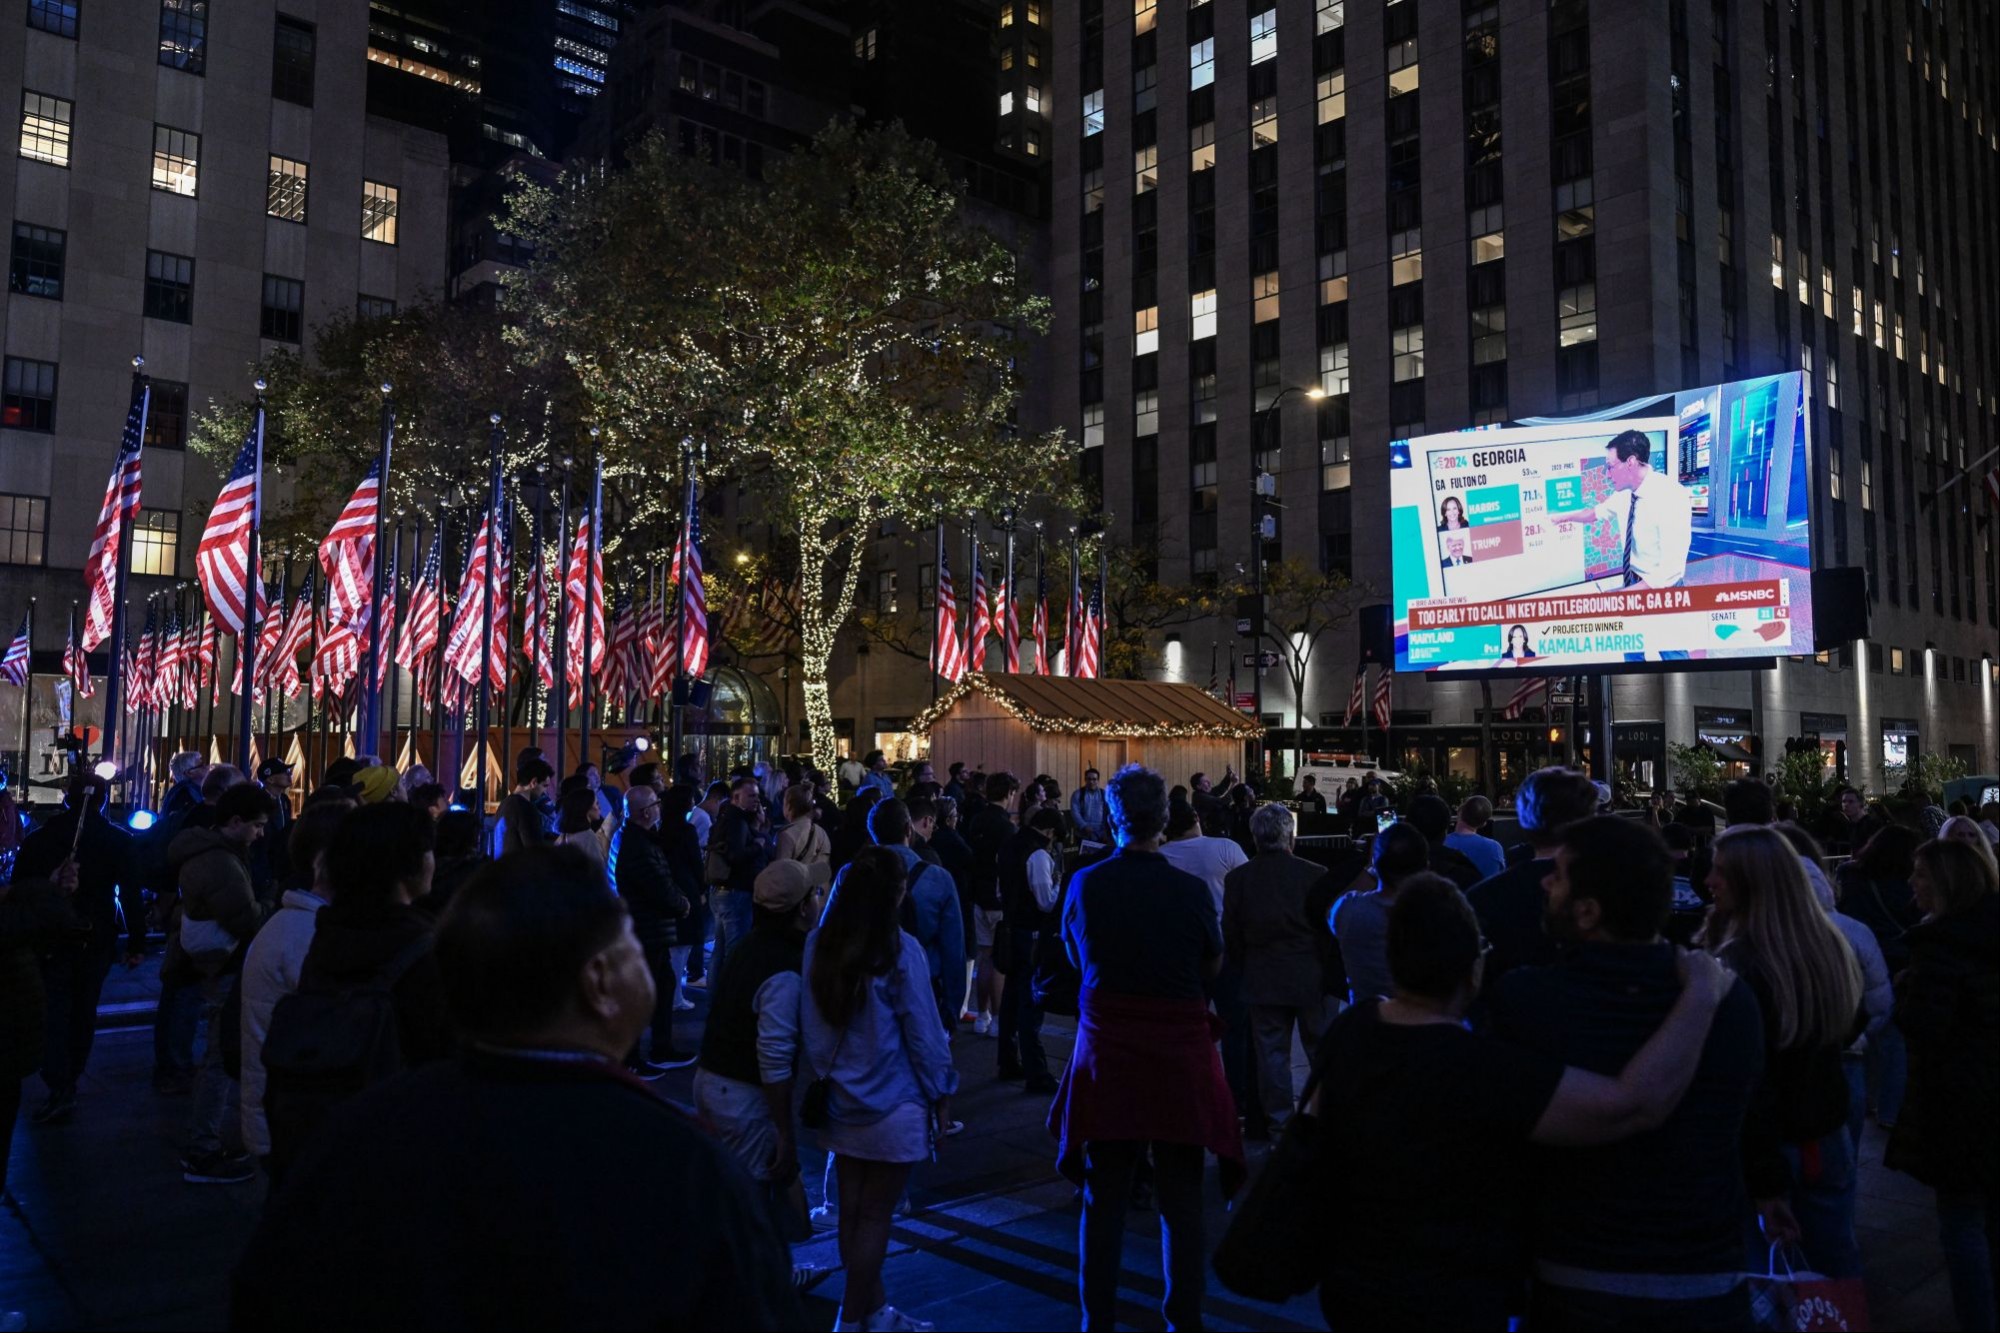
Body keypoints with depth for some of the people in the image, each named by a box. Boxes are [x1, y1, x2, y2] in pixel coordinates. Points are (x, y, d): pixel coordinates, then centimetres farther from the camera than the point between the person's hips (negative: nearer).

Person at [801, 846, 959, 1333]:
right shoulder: (900, 950, -18)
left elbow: (810, 1022, 6)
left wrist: (823, 1075, 15)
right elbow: (922, 1032, -11)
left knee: (853, 1210, 14)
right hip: (891, 1104, -5)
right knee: (873, 1217, 7)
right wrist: (941, 1096, -1)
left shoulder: (818, 944, -2)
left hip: (839, 1098, 6)